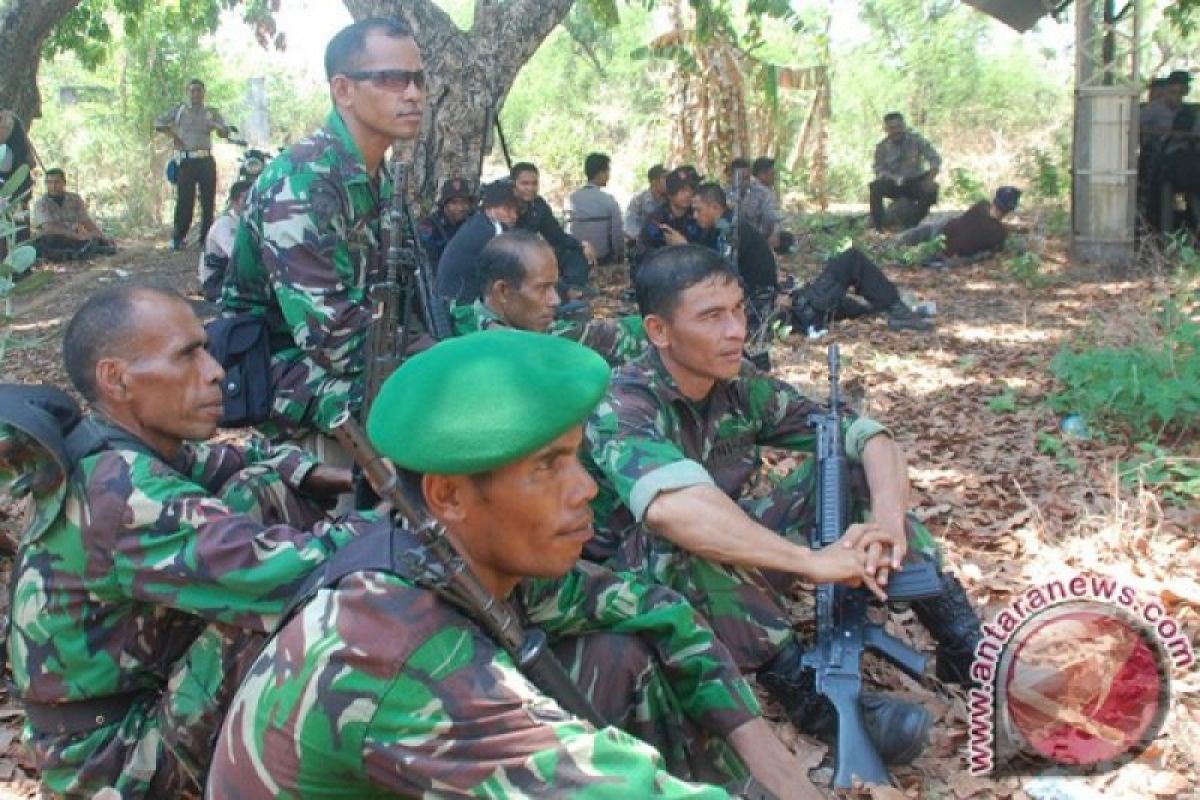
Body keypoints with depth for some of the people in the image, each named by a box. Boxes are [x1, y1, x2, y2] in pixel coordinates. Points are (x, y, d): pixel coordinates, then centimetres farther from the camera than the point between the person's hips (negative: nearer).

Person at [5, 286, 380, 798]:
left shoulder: (122, 451, -2)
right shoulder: (120, 494, -29)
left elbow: (241, 459, 10)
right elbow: (275, 570, -37)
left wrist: (315, 473, -10)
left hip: (142, 680, 9)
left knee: (270, 490, 1)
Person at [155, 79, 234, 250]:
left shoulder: (211, 112, 12)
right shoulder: (179, 110, 9)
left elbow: (226, 133, 6)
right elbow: (158, 123, 11)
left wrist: (216, 126, -16)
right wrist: (173, 136, -1)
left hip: (206, 160, 2)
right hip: (186, 161, -2)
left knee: (208, 201, 1)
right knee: (184, 201, -5)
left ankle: (206, 238, 8)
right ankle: (178, 238, 1)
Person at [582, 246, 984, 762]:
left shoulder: (740, 384, -5)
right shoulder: (621, 404, -25)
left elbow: (868, 436, -8)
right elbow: (671, 507, -45)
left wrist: (888, 519, -28)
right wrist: (811, 561, -45)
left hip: (737, 571, 6)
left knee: (847, 467, -8)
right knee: (688, 540, -39)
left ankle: (964, 643, -10)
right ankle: (805, 688, -26)